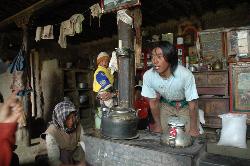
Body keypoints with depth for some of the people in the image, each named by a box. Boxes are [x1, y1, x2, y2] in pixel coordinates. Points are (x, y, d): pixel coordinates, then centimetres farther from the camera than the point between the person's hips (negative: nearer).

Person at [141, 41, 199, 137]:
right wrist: (158, 125, -2)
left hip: (185, 106, -1)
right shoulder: (148, 76, -29)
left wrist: (193, 128, -14)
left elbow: (192, 104, -22)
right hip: (165, 105, 2)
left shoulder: (185, 75, -38)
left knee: (190, 135, -4)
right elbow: (153, 102, -13)